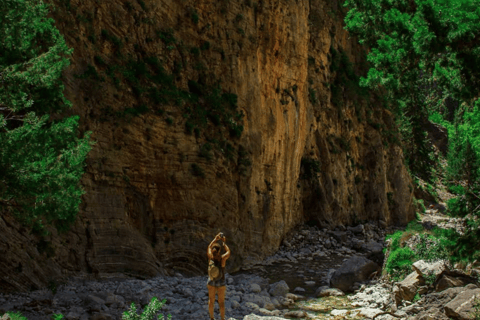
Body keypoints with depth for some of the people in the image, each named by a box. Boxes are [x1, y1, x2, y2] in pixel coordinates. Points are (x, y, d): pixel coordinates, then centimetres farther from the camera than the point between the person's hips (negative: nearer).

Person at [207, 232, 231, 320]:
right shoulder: (222, 258, -27)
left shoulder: (210, 257, -19)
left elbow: (209, 247, 2)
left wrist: (215, 239, 10)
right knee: (221, 301, 13)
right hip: (221, 283, -2)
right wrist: (224, 242, 5)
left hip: (211, 282, 2)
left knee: (211, 300, 18)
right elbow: (228, 251, -4)